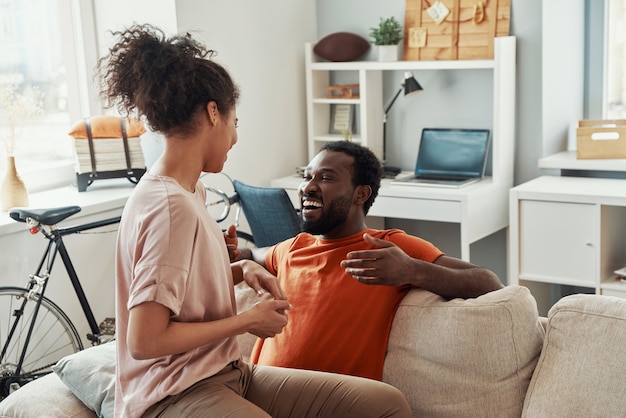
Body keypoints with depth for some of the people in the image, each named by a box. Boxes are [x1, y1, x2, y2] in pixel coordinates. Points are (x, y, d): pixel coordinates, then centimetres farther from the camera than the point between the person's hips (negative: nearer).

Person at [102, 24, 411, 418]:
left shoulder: (187, 190, 9)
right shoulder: (172, 207, -20)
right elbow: (145, 339, -23)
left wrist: (241, 270, 5)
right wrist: (248, 320, -13)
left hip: (227, 373, 9)